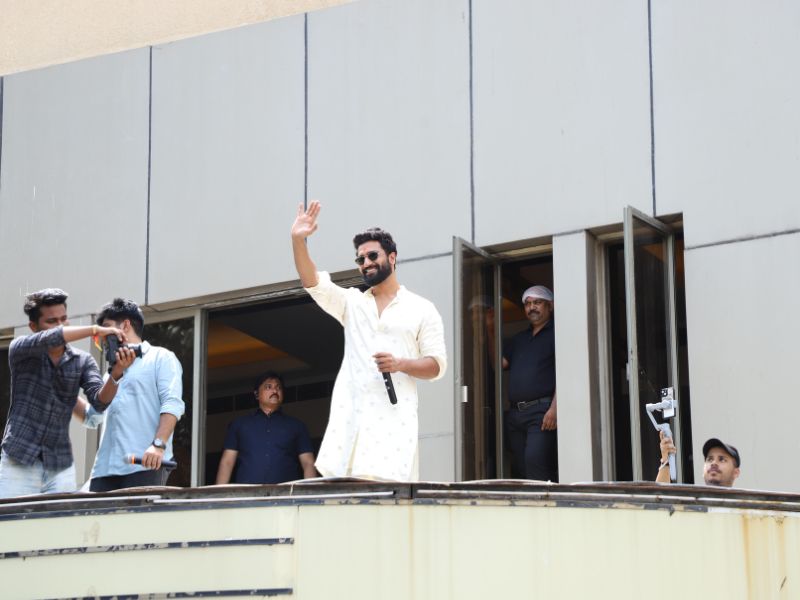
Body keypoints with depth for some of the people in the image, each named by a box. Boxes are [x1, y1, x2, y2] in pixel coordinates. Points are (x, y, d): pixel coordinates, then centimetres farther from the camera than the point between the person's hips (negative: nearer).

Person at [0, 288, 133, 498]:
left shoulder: (82, 361, 6)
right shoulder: (20, 350, 0)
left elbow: (100, 401, -8)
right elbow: (50, 339, -22)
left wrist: (116, 374, -27)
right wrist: (95, 330, -25)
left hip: (60, 466, 2)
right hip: (19, 461, -2)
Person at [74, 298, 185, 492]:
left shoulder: (160, 358, 8)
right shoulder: (112, 371, 31)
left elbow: (172, 404, -7)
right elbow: (91, 417, 33)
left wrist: (158, 444, -21)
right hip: (105, 467, 7)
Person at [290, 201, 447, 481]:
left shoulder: (422, 309, 10)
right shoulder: (351, 302, 18)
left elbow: (437, 365, 6)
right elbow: (312, 283, 4)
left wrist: (401, 364, -13)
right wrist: (298, 240, -11)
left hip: (394, 415, -3)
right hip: (350, 414, 3)